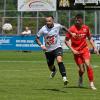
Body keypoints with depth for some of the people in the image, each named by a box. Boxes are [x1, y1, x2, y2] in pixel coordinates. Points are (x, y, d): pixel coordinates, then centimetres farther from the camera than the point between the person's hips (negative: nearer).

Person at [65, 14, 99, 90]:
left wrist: (94, 48, 6)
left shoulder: (86, 28, 0)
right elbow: (66, 40, -4)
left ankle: (91, 83, -9)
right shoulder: (72, 29, -10)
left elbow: (90, 38, 14)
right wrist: (72, 50, -13)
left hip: (85, 49, 2)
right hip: (76, 51, -2)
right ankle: (80, 78, 31)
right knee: (82, 69, -5)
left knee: (88, 64, -18)